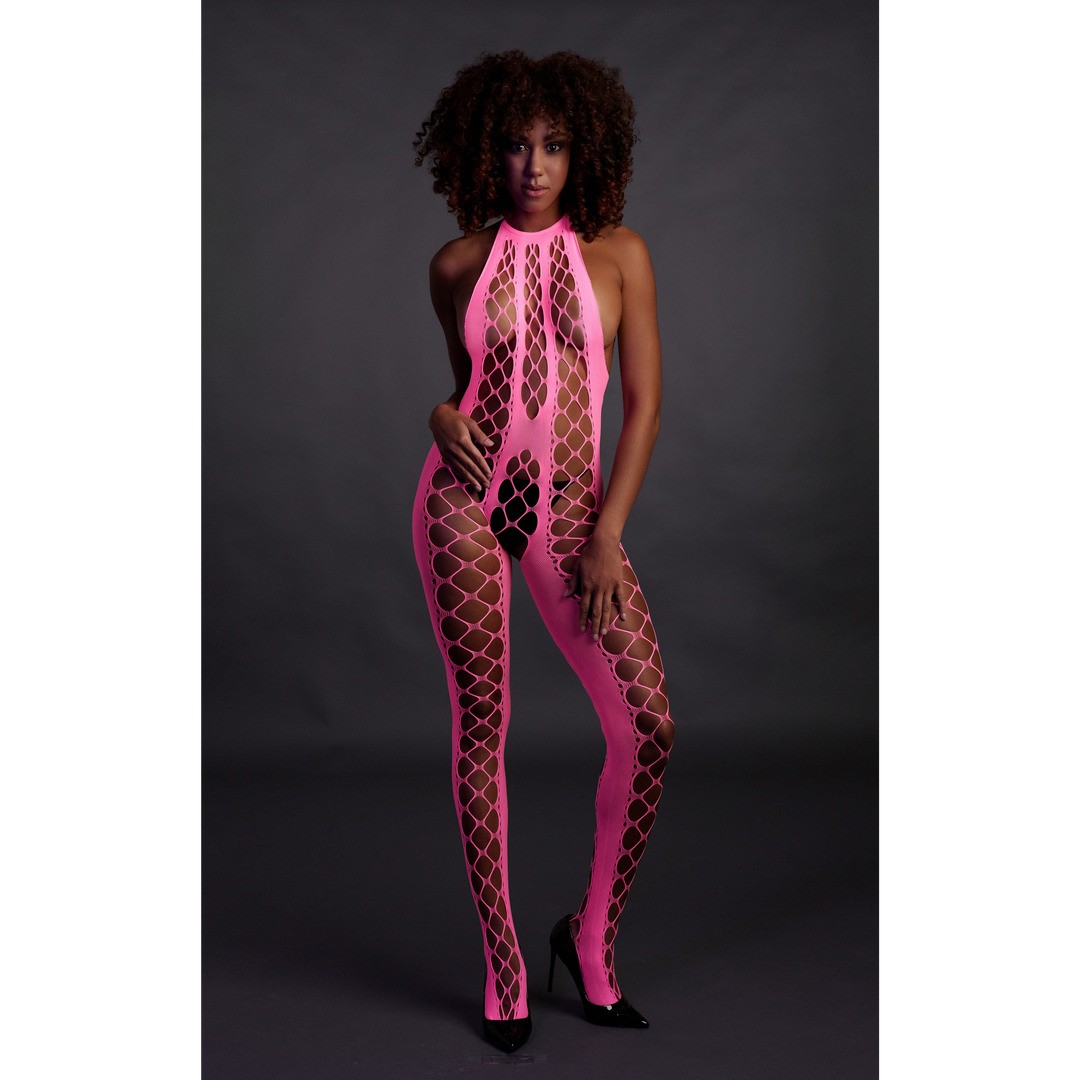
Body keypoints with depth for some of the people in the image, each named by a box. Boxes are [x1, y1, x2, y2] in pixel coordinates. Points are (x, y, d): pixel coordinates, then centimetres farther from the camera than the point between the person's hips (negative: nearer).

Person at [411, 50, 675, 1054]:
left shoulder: (619, 253, 3)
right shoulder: (457, 264, 6)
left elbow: (642, 406, 1)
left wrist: (606, 539, -6)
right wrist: (441, 416, -4)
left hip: (569, 511, 0)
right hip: (464, 500, 0)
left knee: (650, 725, -10)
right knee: (481, 724, 0)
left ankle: (593, 933, 13)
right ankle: (503, 962, 15)